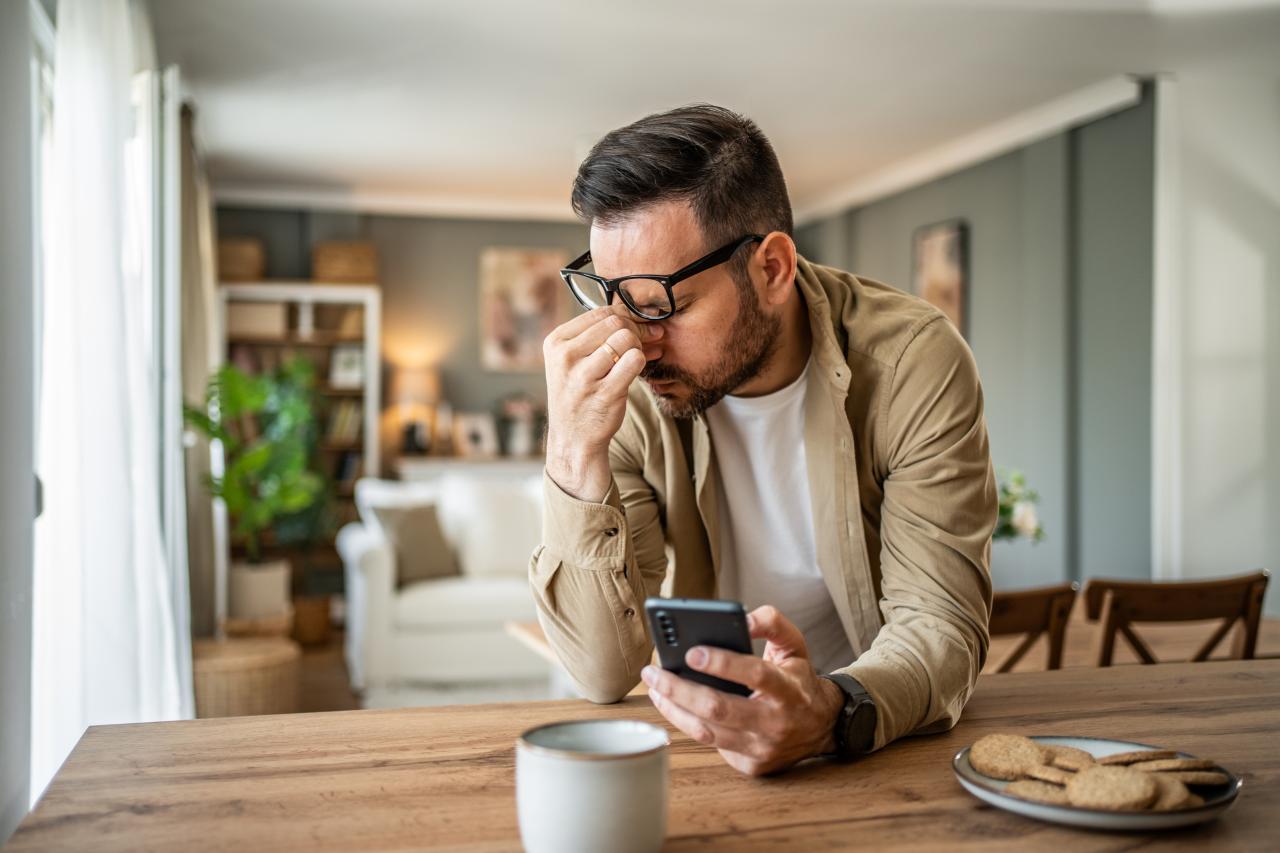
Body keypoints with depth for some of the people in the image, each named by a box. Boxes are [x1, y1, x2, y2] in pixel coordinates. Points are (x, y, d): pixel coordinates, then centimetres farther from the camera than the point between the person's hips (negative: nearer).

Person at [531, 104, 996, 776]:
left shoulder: (913, 359, -16)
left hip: (888, 744, 0)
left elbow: (938, 622, -19)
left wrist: (833, 712, -39)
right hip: (702, 735, 1)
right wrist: (576, 453, -29)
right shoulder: (621, 390, -13)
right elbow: (605, 676, -17)